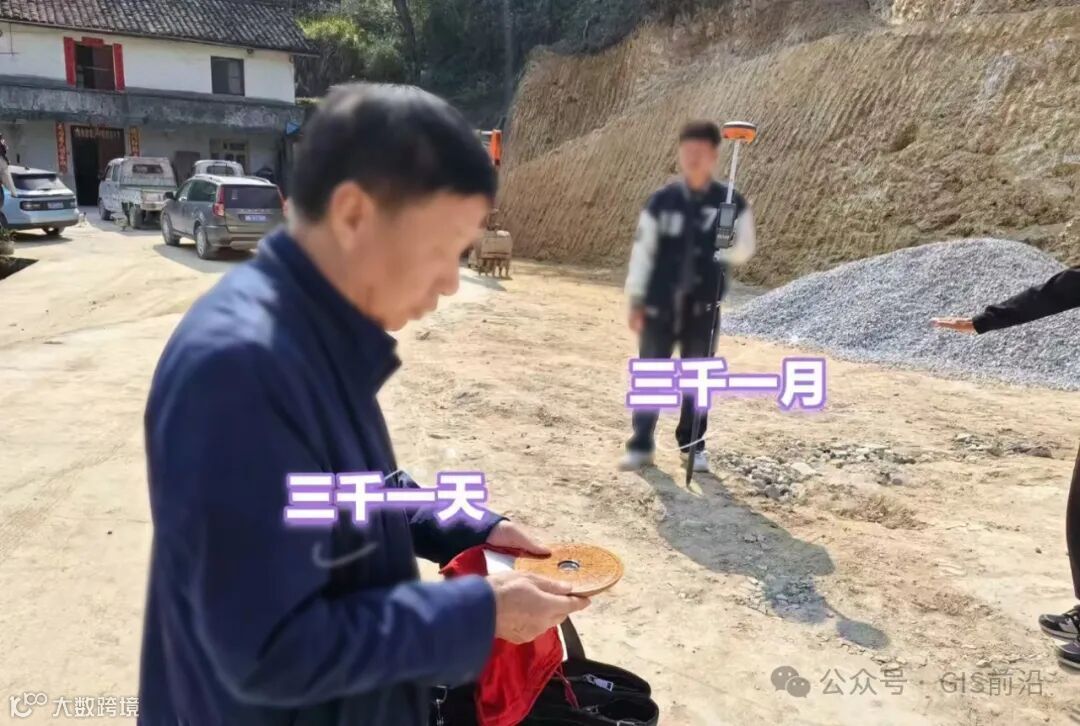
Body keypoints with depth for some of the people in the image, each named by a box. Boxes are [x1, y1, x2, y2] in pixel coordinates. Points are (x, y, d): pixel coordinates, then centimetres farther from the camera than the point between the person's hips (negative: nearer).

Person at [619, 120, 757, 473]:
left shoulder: (731, 202, -1)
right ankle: (641, 445, 17)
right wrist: (636, 299, -2)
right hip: (659, 304, 0)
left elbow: (743, 250, 2)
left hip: (703, 307, 0)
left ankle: (692, 445, 26)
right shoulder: (662, 200, -1)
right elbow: (642, 251, 0)